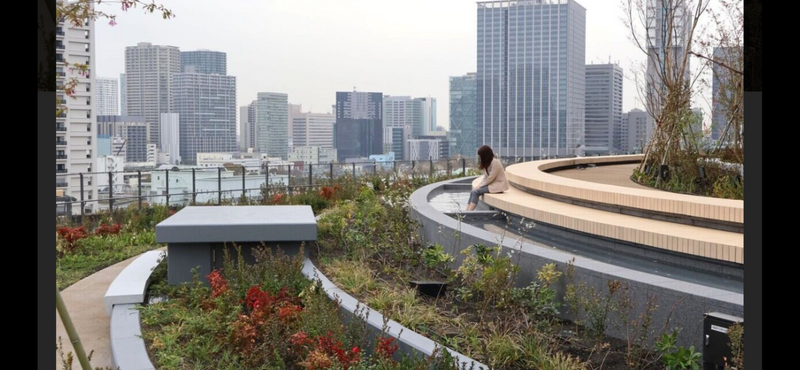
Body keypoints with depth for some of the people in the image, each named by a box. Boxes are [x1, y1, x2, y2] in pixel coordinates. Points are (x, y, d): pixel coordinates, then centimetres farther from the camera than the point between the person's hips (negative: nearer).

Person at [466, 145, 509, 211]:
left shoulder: (495, 162, -18)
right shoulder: (488, 162, 11)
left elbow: (490, 178, -20)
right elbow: (486, 176, 11)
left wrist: (479, 186, -13)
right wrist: (478, 185, -2)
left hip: (498, 185, -9)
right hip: (492, 183, 9)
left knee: (476, 192, -22)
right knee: (472, 192, -9)